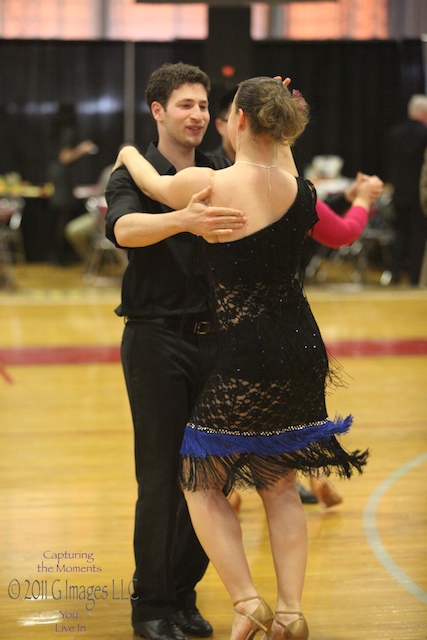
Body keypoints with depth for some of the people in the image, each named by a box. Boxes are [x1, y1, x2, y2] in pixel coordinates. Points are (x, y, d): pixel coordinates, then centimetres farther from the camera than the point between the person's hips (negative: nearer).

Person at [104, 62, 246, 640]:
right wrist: (185, 220, -42)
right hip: (157, 338, -4)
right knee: (162, 476, -3)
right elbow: (125, 229, -23)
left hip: (212, 338, 4)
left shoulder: (221, 177, 11)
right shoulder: (135, 175, -3)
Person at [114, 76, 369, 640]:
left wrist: (128, 153, 29)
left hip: (245, 357, -6)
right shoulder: (302, 193, -1)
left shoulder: (207, 185, -14)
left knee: (203, 483, 10)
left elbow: (152, 182, 7)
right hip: (302, 350, 6)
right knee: (280, 484, 18)